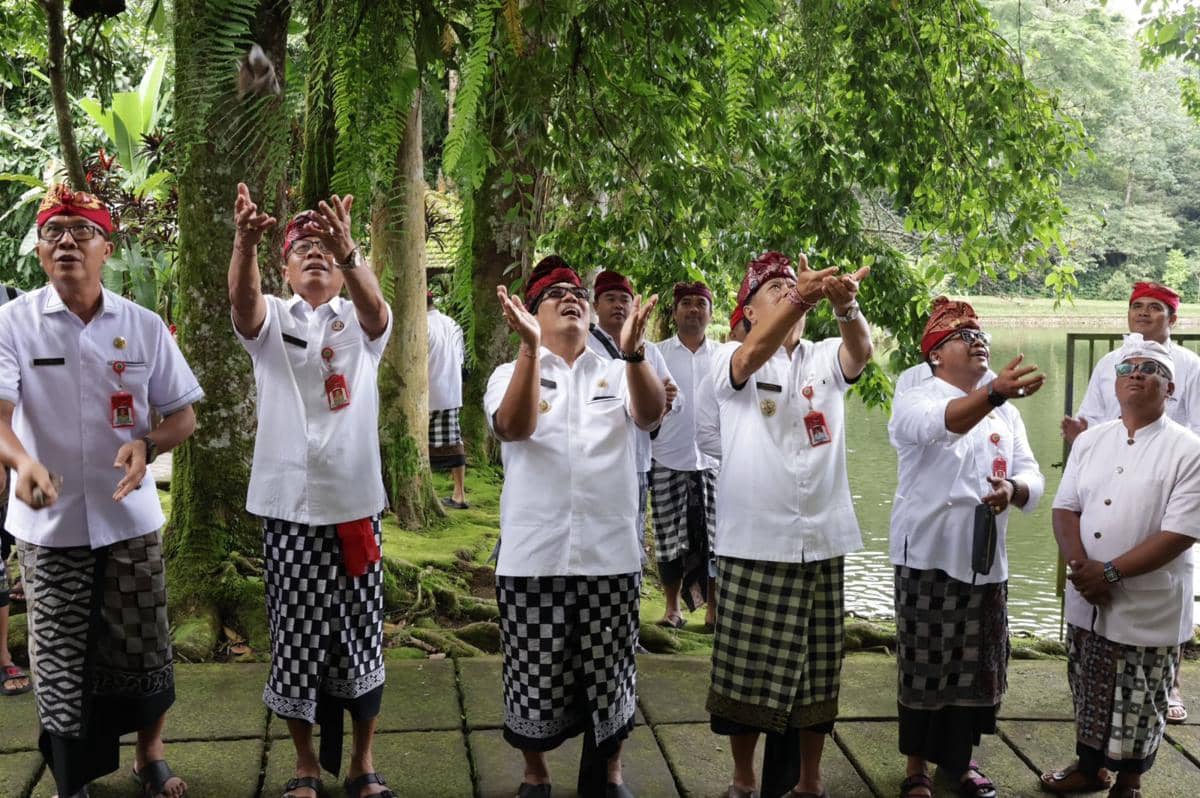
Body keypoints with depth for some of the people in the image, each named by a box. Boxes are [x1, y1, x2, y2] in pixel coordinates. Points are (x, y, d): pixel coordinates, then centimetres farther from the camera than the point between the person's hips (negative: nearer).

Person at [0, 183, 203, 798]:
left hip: (130, 518, 2)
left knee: (143, 649, 9)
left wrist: (146, 445, -15)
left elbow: (184, 416, 6)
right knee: (59, 658, 7)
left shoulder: (145, 326, 0)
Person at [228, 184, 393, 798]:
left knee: (361, 638, 6)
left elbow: (374, 302, -19)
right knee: (295, 639, 4)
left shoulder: (360, 323, 5)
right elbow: (241, 295, -19)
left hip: (356, 504, 1)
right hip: (288, 506, 0)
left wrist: (348, 250, -40)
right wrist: (244, 242, -41)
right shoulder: (272, 320, 4)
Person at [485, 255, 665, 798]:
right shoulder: (512, 374, 6)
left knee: (609, 674, 10)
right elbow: (513, 427, -16)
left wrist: (633, 351, -30)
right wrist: (530, 346, -28)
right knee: (535, 676, 7)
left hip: (610, 555, 2)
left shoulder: (616, 374, 11)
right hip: (532, 557, -1)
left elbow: (650, 414, -11)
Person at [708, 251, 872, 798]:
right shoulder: (731, 361, -1)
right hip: (753, 544, -3)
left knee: (818, 673, 11)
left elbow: (862, 349, -14)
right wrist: (801, 298, -43)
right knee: (748, 673, 3)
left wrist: (845, 304, -37)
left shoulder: (825, 361, 9)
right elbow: (756, 353, -25)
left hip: (823, 542, 3)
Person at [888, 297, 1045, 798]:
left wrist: (1014, 490, -20)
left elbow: (1033, 481, 5)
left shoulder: (1006, 414, 12)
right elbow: (944, 424, -31)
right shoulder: (913, 403, -7)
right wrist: (996, 392, -49)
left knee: (976, 667, 11)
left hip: (986, 561, 5)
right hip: (928, 557, -5)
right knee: (923, 668, 1)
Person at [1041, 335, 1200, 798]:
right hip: (1086, 601, 4)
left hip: (1148, 609, -4)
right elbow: (1066, 508, 3)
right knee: (1090, 692, 18)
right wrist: (1080, 566, -15)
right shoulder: (1089, 441, 5)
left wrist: (1110, 572, -20)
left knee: (1139, 705, 9)